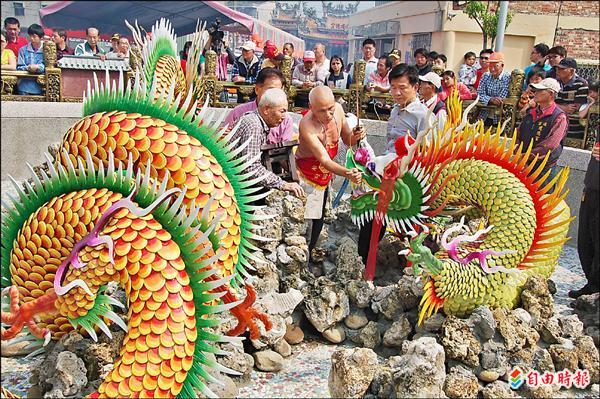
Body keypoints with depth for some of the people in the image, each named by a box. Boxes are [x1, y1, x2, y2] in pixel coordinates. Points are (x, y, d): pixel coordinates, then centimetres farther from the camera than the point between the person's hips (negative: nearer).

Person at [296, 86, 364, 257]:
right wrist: (347, 173, -55)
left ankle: (309, 254, 35)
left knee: (318, 218, 17)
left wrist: (355, 136, -23)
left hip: (325, 175, 7)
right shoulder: (307, 126, -33)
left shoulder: (338, 109, -13)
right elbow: (325, 160, -39)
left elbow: (347, 140, 1)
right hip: (307, 174, -7)